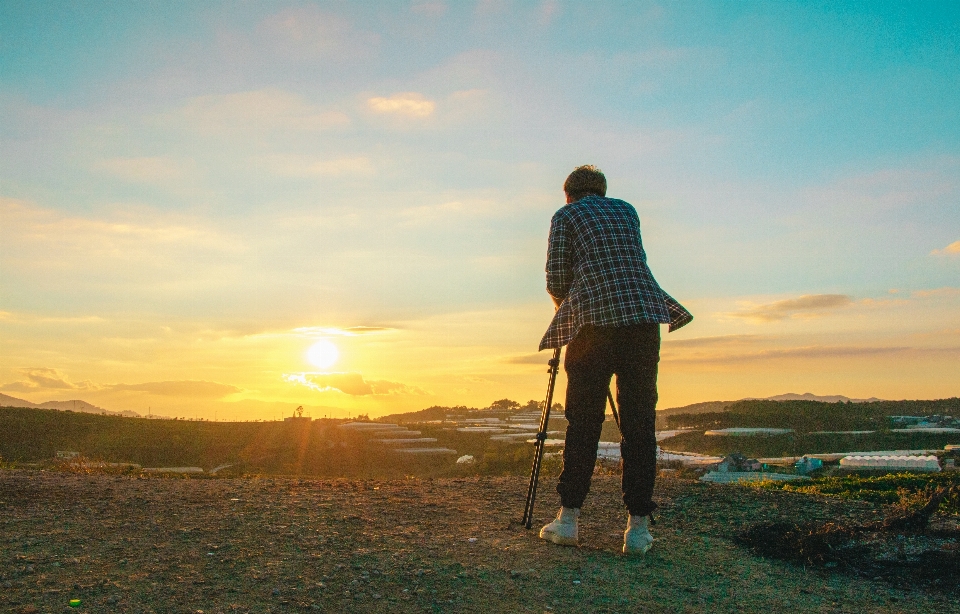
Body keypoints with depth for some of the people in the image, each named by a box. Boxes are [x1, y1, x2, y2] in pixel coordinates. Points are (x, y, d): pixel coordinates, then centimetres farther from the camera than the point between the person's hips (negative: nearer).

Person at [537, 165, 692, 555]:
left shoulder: (565, 216, 13)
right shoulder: (627, 210, 24)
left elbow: (555, 279, 5)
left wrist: (565, 303, 26)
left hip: (593, 318, -2)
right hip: (643, 315, 3)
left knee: (583, 422, 3)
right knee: (639, 421, 2)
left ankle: (569, 518, 5)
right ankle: (638, 527, 1)